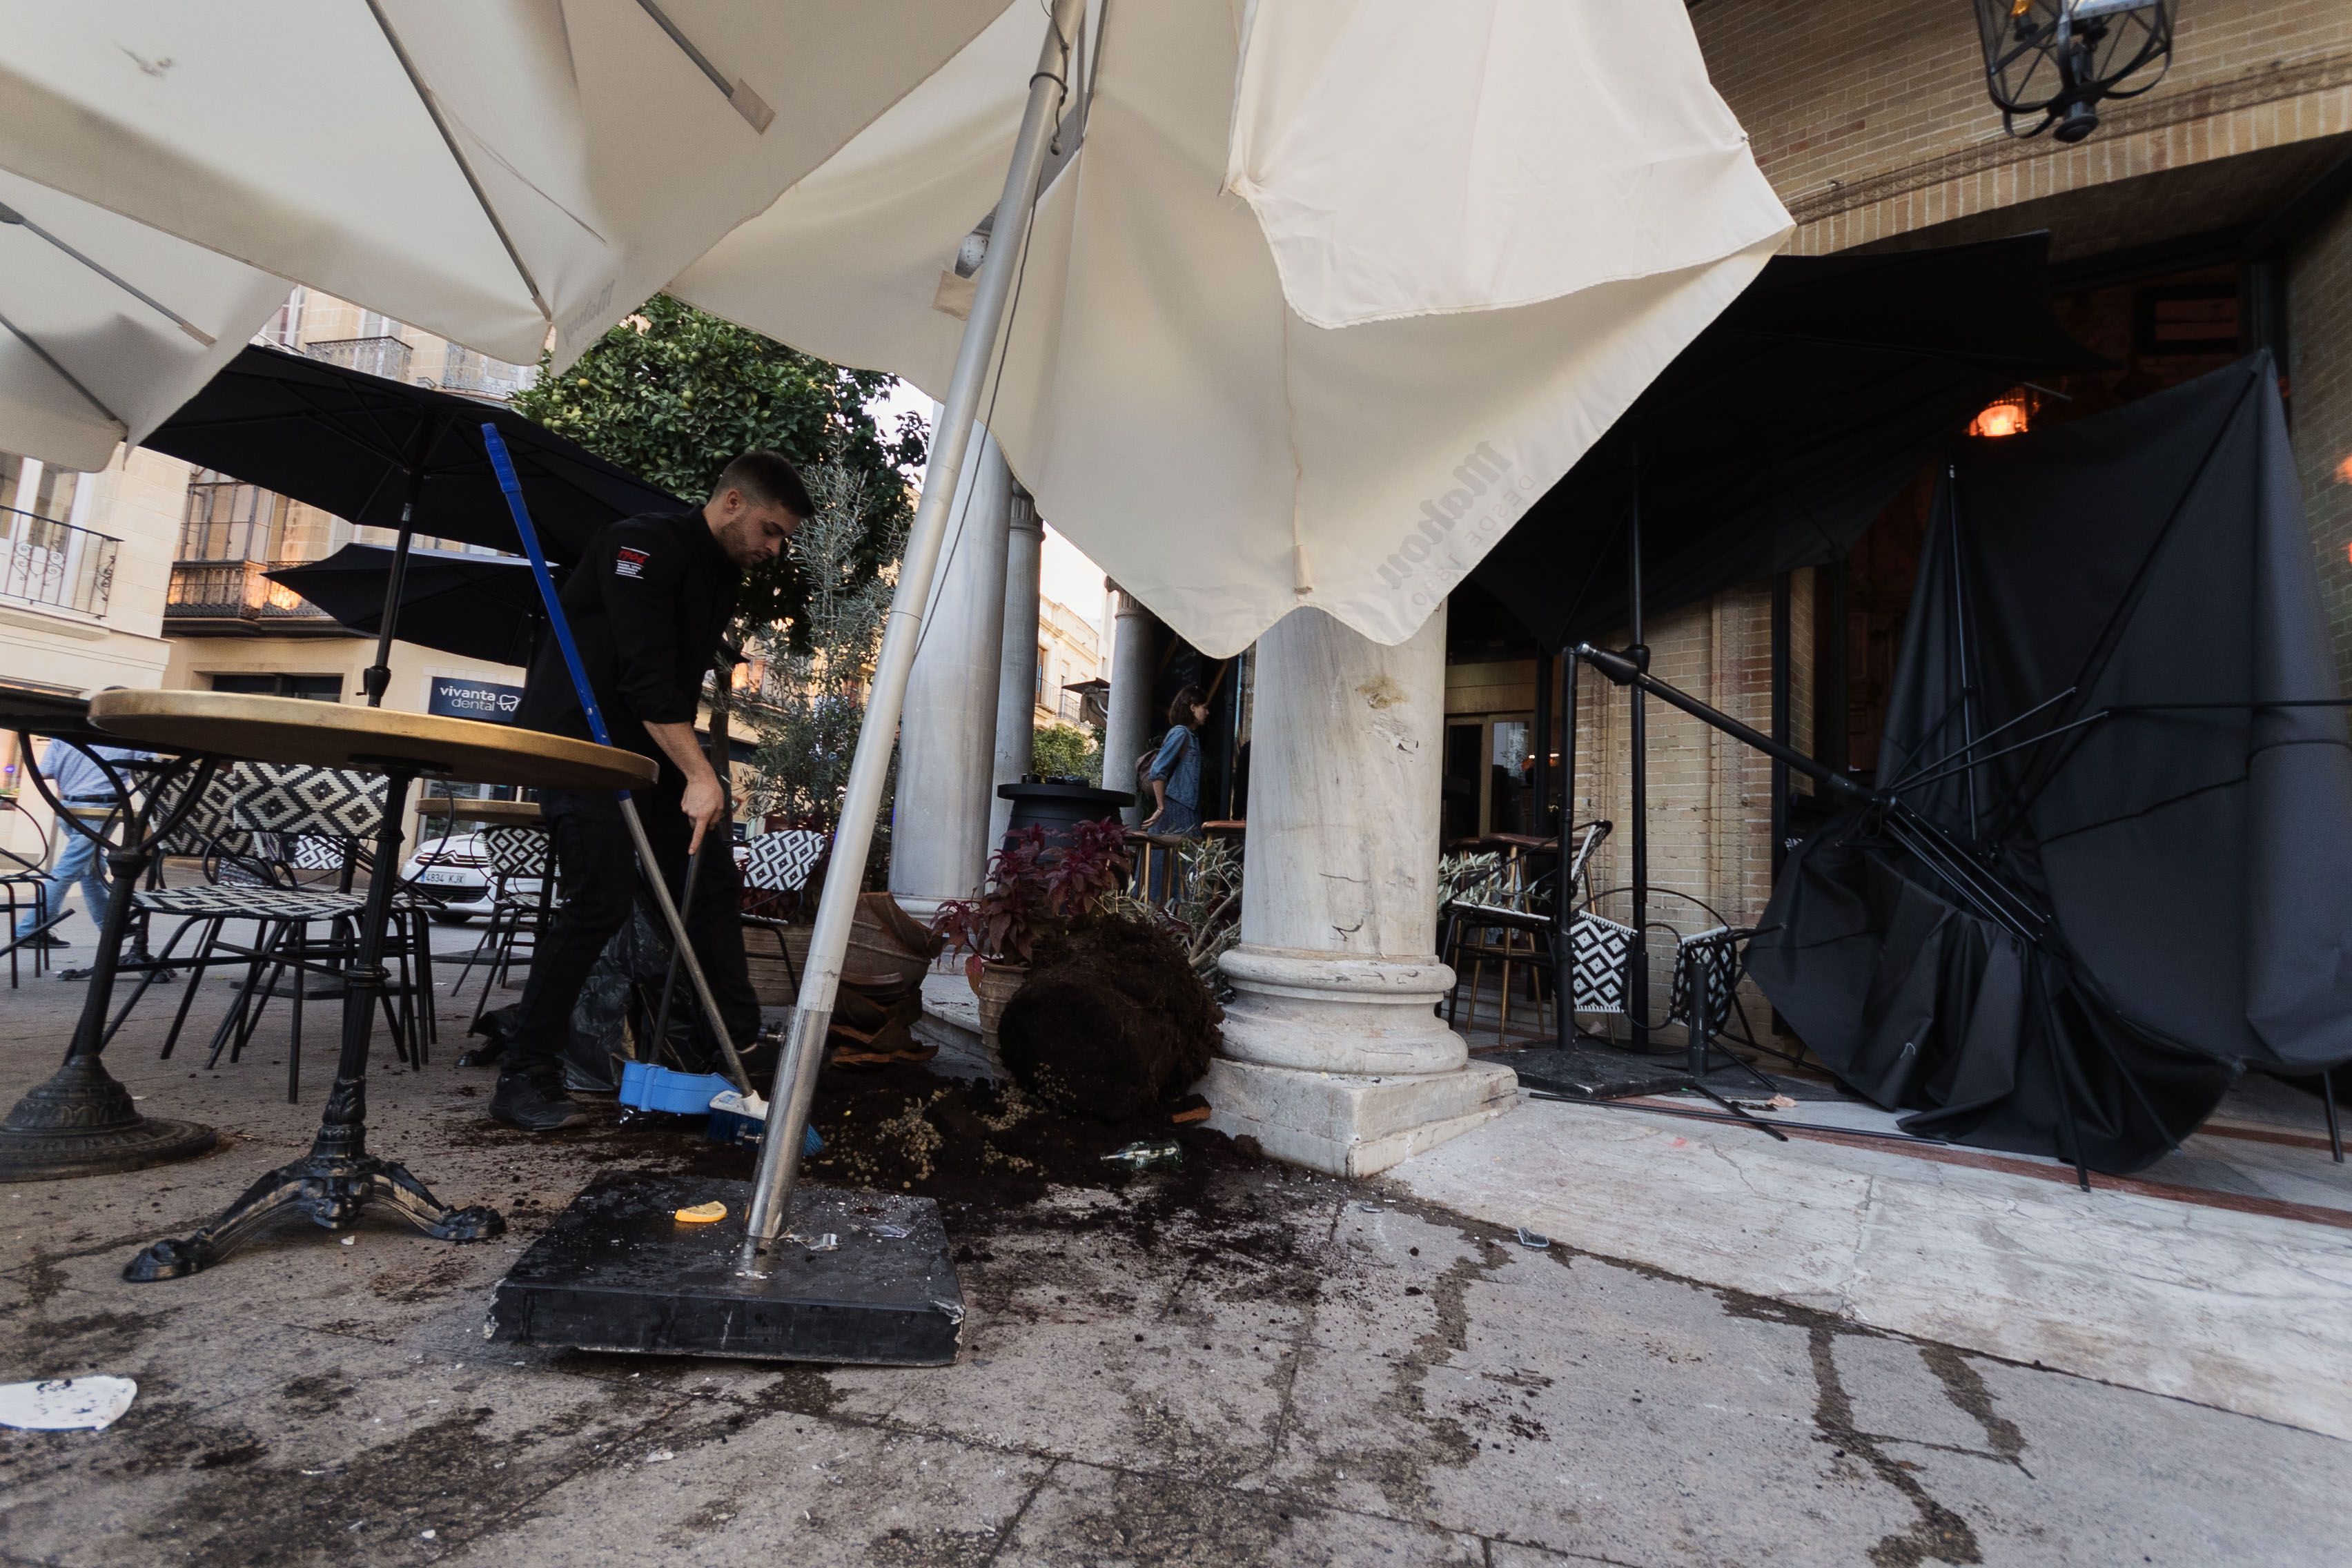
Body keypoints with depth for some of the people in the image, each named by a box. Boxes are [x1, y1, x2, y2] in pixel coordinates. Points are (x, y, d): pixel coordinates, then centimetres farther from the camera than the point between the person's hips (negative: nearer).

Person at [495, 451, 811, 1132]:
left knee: (711, 882, 6)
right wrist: (699, 774, -29)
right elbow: (644, 673, -26)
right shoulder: (644, 544, -16)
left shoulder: (725, 573, 11)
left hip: (648, 745, 9)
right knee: (600, 900, -15)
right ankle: (523, 1080, -1)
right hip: (576, 737, -9)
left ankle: (739, 1050, 16)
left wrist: (694, 772, 11)